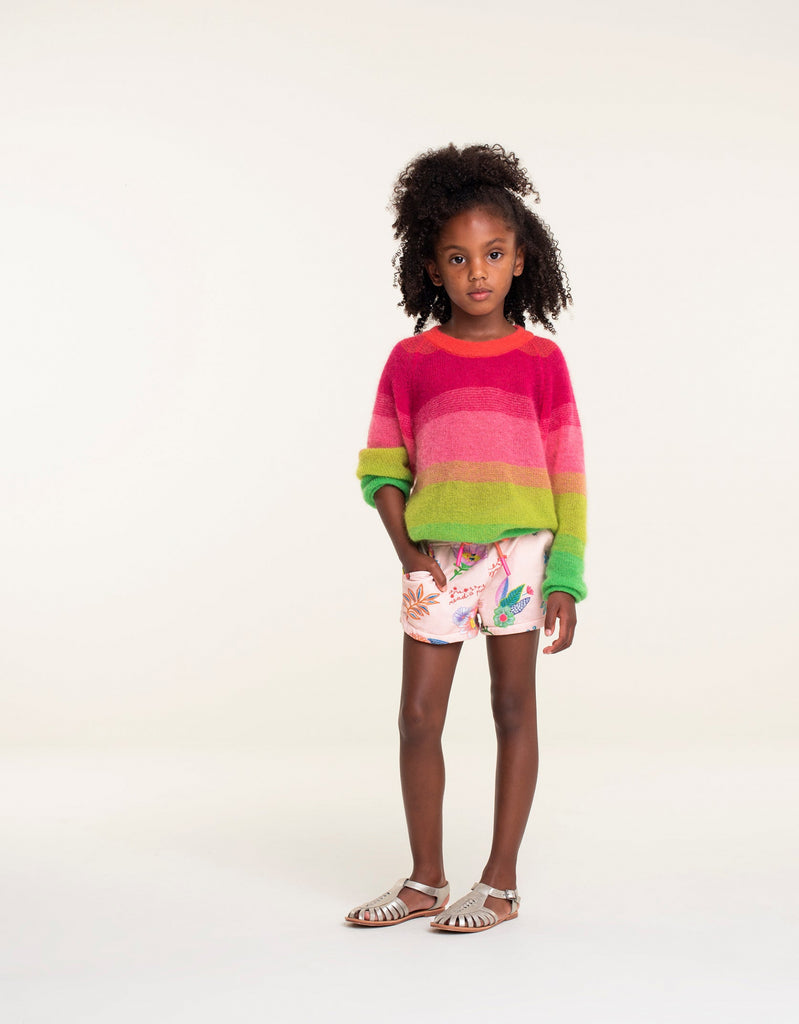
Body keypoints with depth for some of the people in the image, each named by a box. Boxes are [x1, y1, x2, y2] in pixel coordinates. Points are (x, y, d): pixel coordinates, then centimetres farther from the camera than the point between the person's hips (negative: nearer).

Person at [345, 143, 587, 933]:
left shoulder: (539, 359, 1)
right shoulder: (410, 360, 5)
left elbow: (565, 474, 0)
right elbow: (382, 466, 7)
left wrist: (565, 579, -5)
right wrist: (405, 547, -6)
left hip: (517, 552, -1)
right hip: (436, 561, 2)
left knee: (513, 710, 6)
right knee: (418, 717, 3)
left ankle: (501, 883, 17)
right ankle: (425, 881, 19)